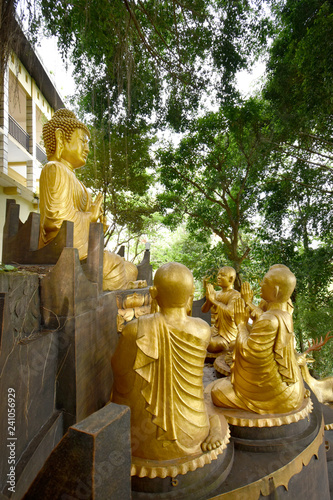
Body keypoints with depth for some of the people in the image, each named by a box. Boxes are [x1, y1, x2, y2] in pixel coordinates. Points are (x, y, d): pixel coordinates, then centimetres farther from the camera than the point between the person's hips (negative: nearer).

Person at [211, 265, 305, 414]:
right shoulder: (283, 314, 0)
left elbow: (247, 353, -26)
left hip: (270, 389, -9)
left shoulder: (269, 320, -32)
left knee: (217, 392, 1)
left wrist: (241, 324, -16)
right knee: (225, 382, 21)